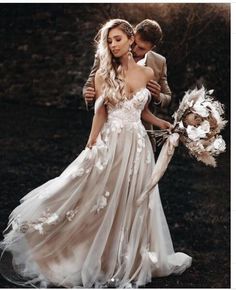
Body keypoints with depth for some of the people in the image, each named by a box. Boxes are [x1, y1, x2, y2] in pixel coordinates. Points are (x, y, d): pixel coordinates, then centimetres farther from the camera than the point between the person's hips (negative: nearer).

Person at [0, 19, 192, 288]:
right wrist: (90, 149, -7)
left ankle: (130, 261, 24)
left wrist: (162, 123, 7)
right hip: (110, 143, -2)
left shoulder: (147, 73, 6)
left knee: (134, 204, 9)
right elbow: (100, 114, -1)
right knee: (103, 203, -1)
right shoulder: (104, 74, 0)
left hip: (138, 145, 3)